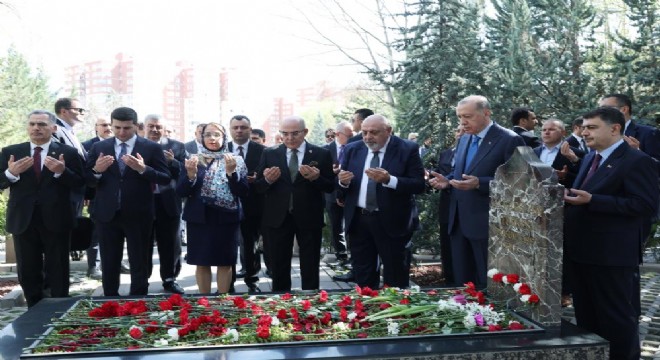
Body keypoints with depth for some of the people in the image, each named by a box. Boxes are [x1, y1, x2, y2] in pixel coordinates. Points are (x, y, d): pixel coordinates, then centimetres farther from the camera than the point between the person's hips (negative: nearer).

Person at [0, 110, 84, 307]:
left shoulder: (68, 152, -2)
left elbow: (79, 183, -6)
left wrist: (61, 171, -24)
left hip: (55, 220, -2)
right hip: (23, 220, 2)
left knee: (58, 272, 8)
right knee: (28, 272, 12)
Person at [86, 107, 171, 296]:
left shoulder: (151, 148, -3)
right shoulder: (99, 147, 5)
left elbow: (166, 179, -7)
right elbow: (87, 180, 4)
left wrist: (143, 169, -23)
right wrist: (96, 170, -18)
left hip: (138, 215, -2)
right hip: (107, 214, 2)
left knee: (139, 264, 8)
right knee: (109, 264, 13)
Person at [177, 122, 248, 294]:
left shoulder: (236, 160, 2)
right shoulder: (193, 160, 4)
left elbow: (242, 192, -5)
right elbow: (181, 191, -1)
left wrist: (231, 172, -19)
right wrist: (190, 174, -19)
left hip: (227, 218, -1)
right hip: (199, 218, 1)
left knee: (225, 263, 3)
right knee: (202, 262, 5)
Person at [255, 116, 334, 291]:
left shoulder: (321, 154, -2)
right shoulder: (269, 154, 2)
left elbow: (330, 187, -1)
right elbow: (258, 187, 3)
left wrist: (316, 178, -21)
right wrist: (267, 180, -19)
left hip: (309, 218, -1)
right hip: (277, 217, 2)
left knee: (310, 269, 10)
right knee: (278, 268, 12)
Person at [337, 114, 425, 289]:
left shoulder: (407, 149, -7)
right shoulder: (353, 150, 6)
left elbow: (419, 185, -14)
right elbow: (341, 187, 10)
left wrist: (389, 180, -27)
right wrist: (343, 181, -14)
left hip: (392, 222, -4)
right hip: (358, 220, 4)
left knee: (396, 280, 8)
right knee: (363, 278, 13)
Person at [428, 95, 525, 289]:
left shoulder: (509, 140, -11)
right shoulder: (464, 139, 15)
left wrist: (479, 183, -26)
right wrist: (447, 180, 2)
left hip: (487, 223, -7)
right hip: (458, 220, 8)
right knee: (462, 282, 14)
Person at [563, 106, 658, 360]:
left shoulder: (637, 161, -14)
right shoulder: (590, 158, 15)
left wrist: (591, 201, -26)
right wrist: (571, 199, 1)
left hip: (612, 255, -9)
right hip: (583, 251, 9)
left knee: (617, 319, 3)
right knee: (586, 316, 19)